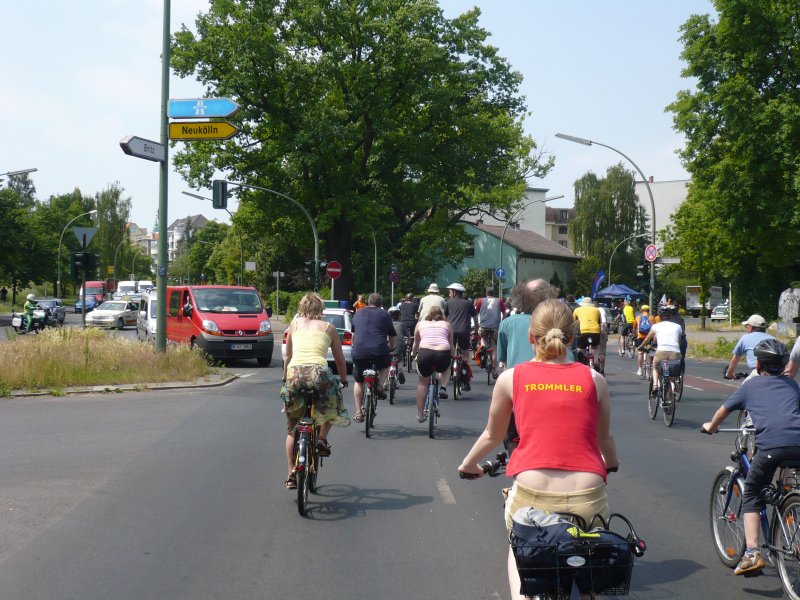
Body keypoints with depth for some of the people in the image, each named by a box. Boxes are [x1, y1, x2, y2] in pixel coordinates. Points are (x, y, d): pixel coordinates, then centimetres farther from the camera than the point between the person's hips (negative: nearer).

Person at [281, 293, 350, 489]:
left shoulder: (295, 324, 21)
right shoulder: (328, 328, 18)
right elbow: (340, 359, 21)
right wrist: (344, 380, 36)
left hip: (295, 372, 2)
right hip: (319, 372, -2)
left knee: (292, 428, 16)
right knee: (331, 407, 30)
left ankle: (292, 474, 10)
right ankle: (322, 438, 7)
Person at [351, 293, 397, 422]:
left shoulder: (358, 314, 19)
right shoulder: (384, 314, 12)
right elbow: (393, 338, 16)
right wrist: (391, 348, 36)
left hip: (359, 352, 2)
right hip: (380, 351, -2)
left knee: (359, 382, 20)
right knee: (385, 365, 33)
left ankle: (358, 413, 17)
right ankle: (380, 386, 8)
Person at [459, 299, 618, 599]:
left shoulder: (511, 378, 5)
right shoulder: (593, 379, 6)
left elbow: (492, 436, 18)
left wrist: (468, 464, 38)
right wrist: (612, 463, 43)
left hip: (532, 495, -1)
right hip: (588, 496, 1)